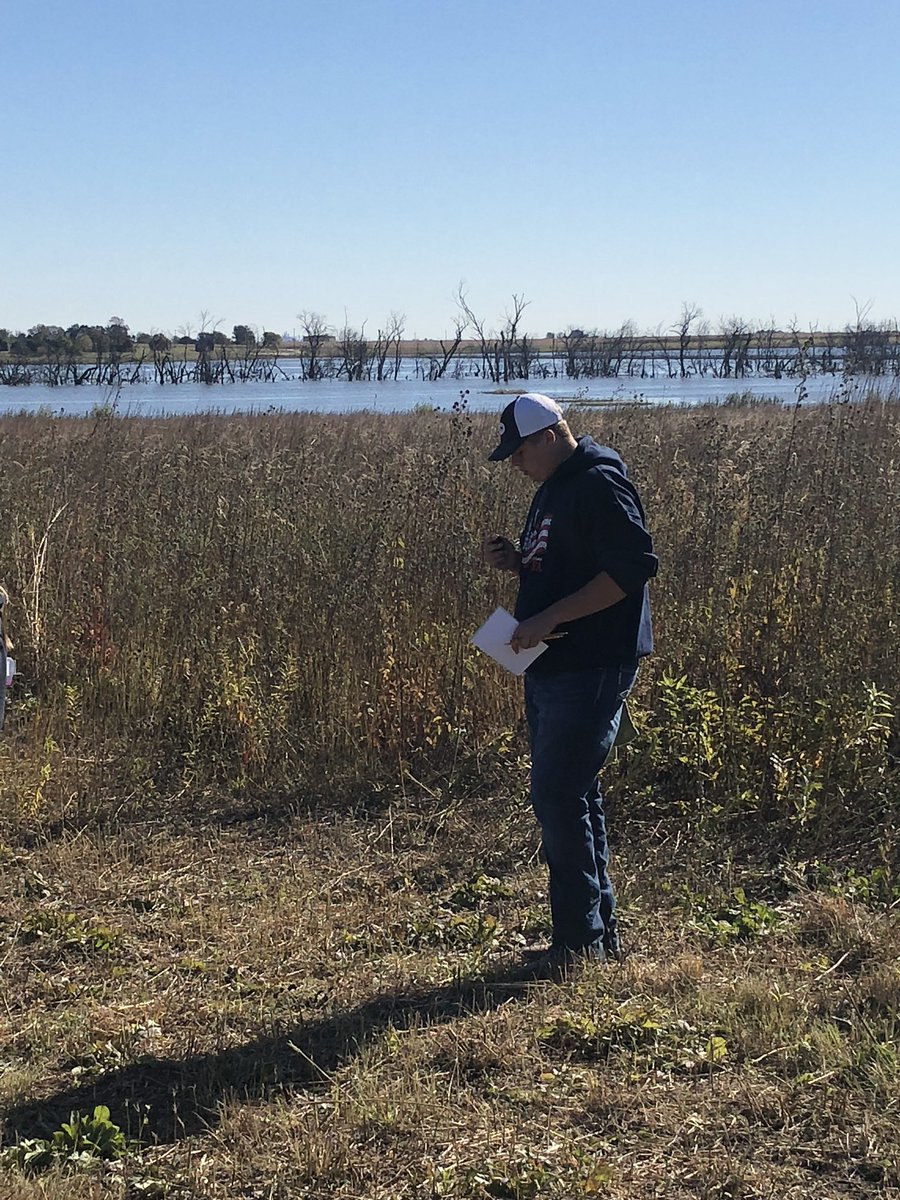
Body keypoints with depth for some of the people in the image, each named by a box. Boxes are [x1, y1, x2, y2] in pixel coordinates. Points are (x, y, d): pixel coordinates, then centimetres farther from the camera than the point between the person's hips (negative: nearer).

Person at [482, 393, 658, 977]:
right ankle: (600, 932, 21)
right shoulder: (555, 489, 18)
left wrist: (550, 619, -22)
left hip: (592, 669, -10)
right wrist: (515, 561, 6)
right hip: (552, 667, 10)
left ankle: (582, 939, 0)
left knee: (559, 797, -9)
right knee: (572, 797, 13)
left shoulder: (600, 485, -13)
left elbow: (634, 567, -22)